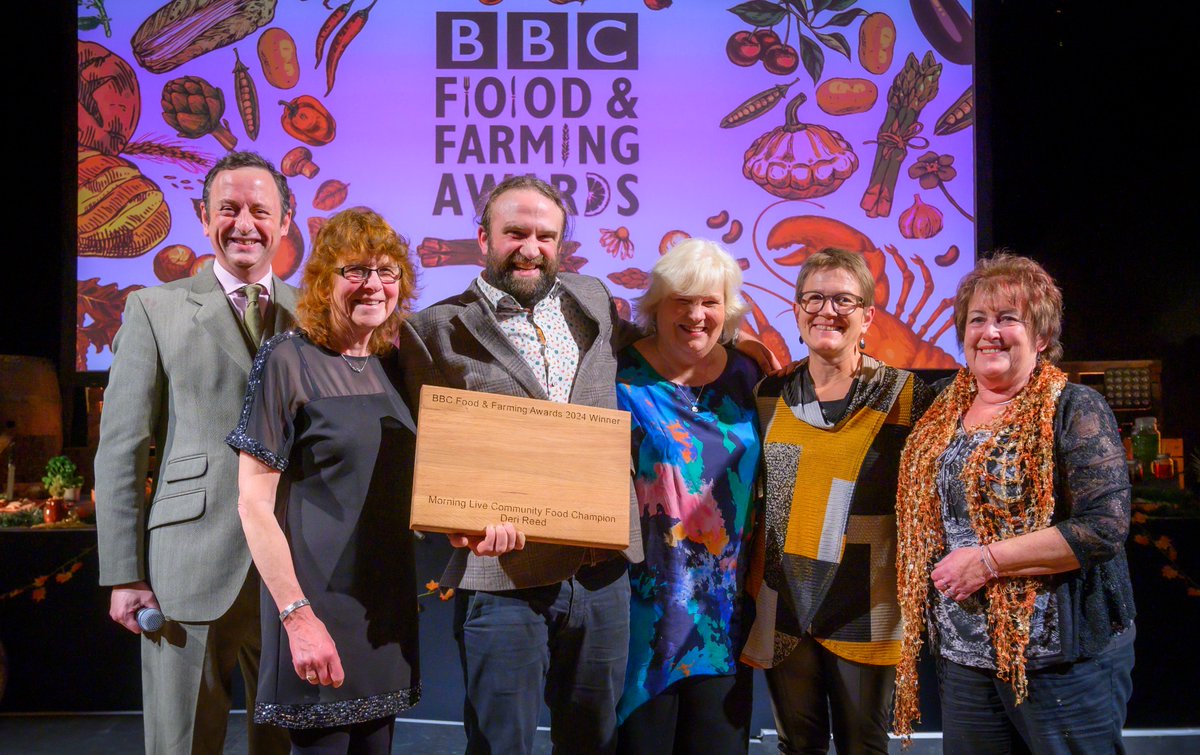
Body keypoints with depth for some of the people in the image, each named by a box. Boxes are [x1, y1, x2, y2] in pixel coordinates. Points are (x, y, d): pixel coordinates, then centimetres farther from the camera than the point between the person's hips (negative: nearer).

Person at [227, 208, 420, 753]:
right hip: (319, 605, -6)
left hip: (387, 607, 6)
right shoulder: (289, 361, -9)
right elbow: (253, 504, -12)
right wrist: (297, 616, -18)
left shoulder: (390, 367, 9)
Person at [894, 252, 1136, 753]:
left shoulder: (1074, 411, -10)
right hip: (962, 653, 6)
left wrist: (988, 560, -20)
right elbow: (921, 518, 21)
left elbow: (1104, 526, -20)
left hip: (1062, 659, -5)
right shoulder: (942, 416, 8)